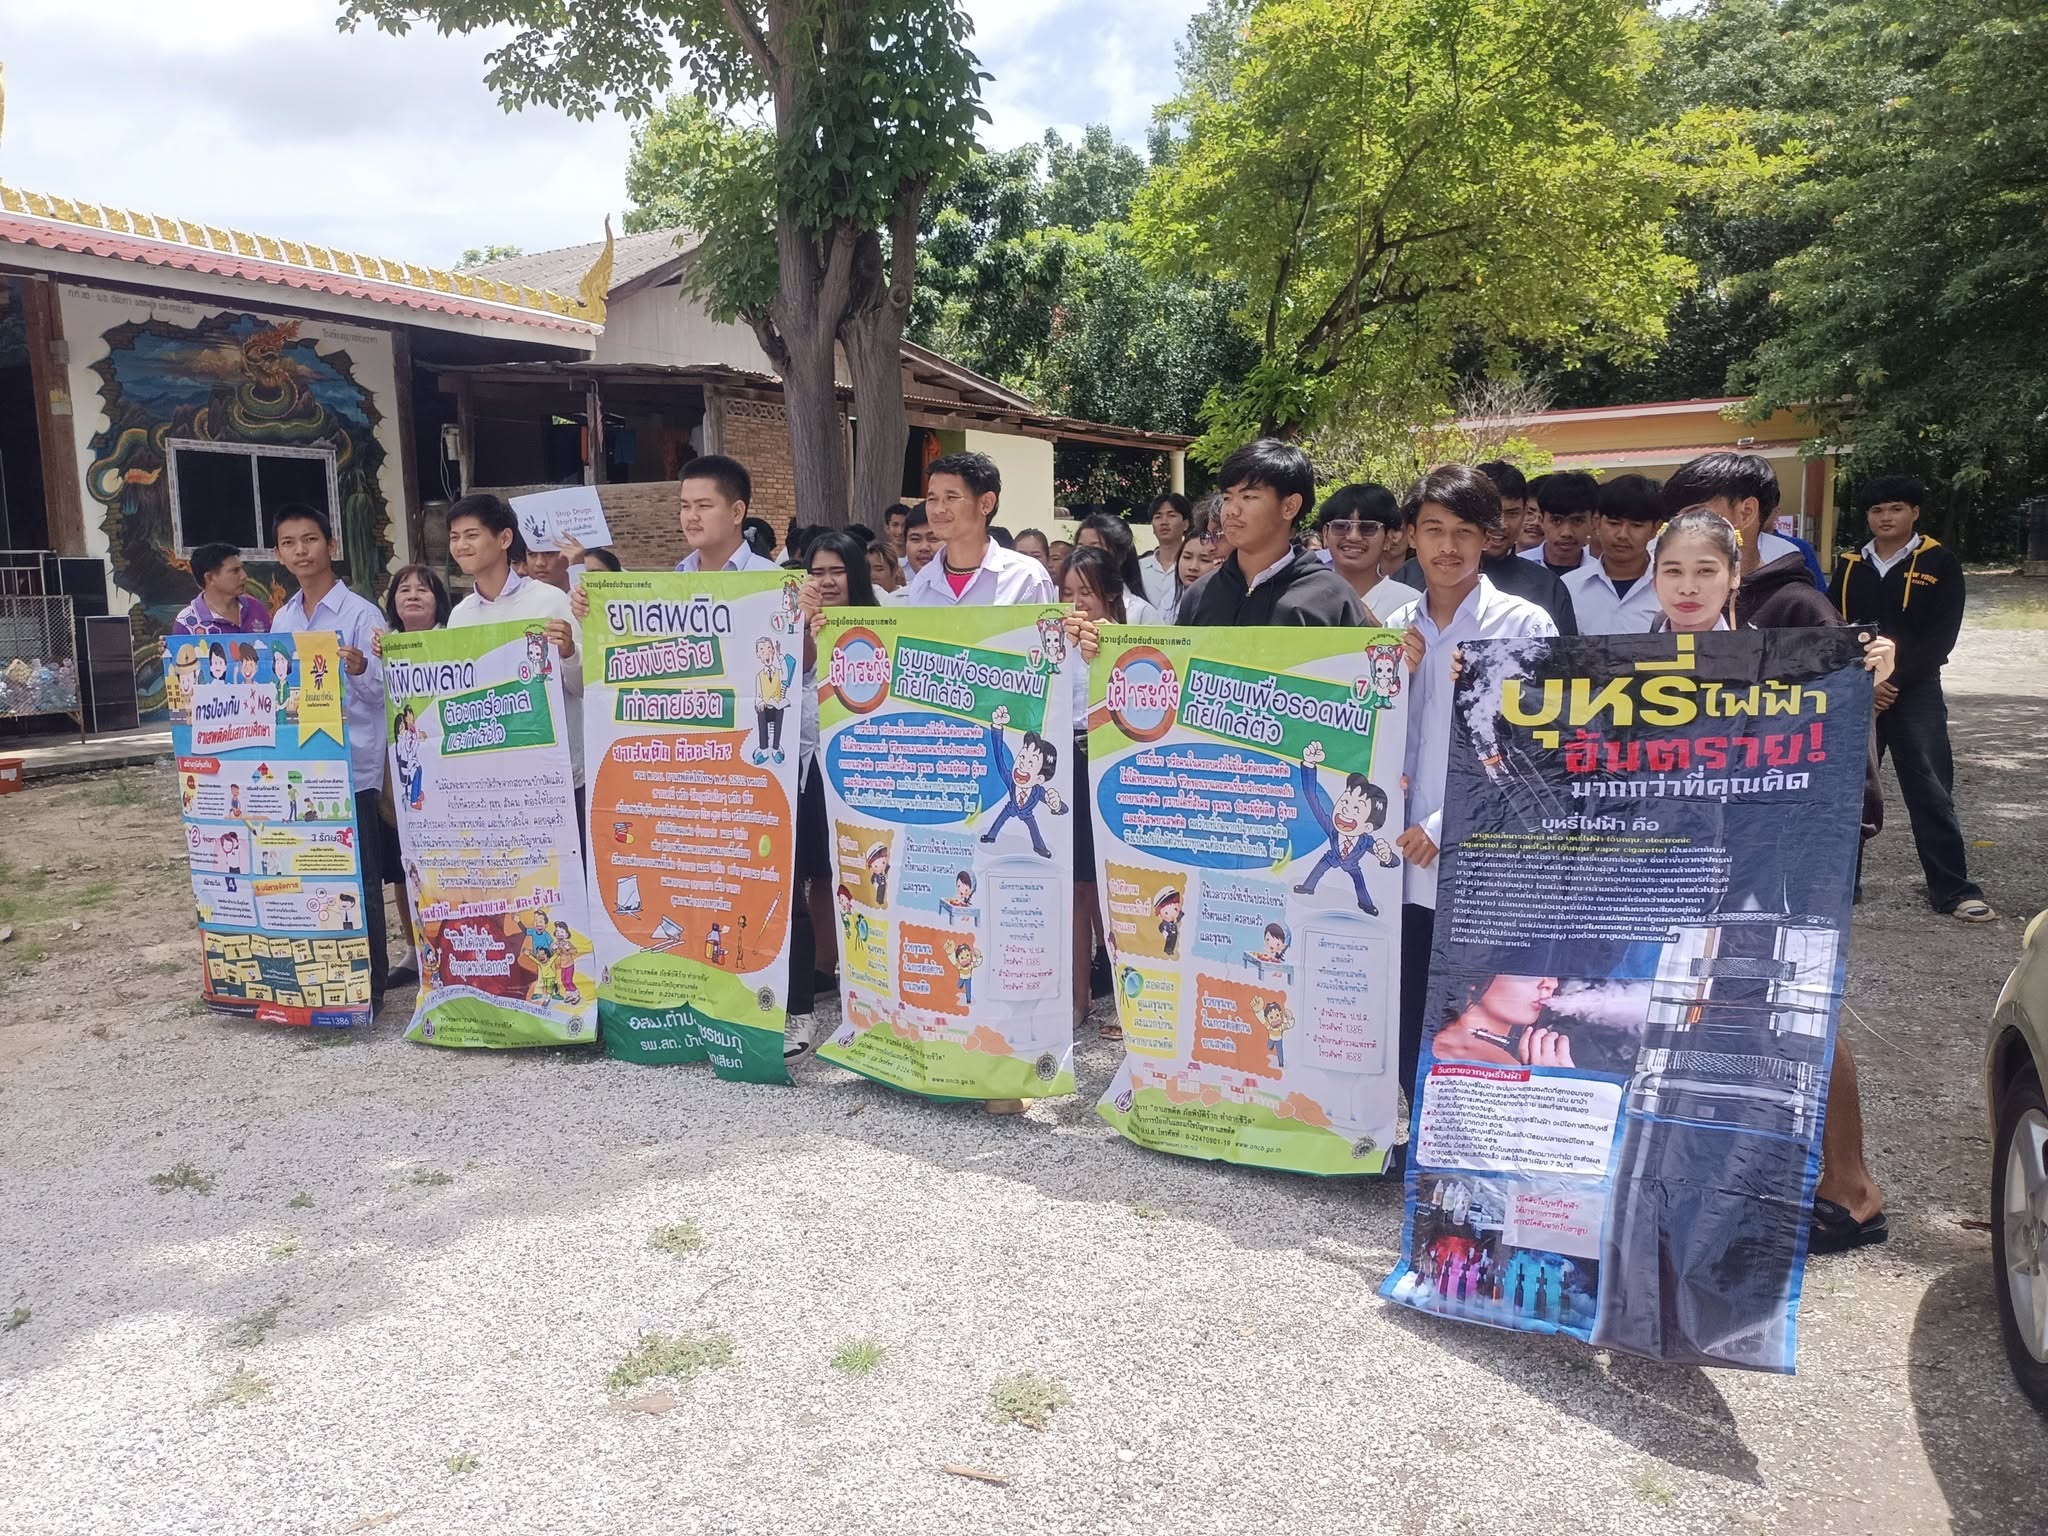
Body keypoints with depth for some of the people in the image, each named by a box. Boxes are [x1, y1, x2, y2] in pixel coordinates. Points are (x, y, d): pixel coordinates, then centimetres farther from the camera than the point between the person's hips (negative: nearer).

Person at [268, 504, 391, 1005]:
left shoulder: (361, 613, -6)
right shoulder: (281, 621, 13)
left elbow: (383, 690, -13)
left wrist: (360, 669, -33)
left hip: (351, 766, -6)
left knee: (358, 880, 0)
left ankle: (369, 984, 10)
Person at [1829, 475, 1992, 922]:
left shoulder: (1939, 563, 0)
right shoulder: (1849, 566, 8)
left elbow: (1939, 636, -8)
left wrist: (1894, 682, -15)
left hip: (1915, 693, -3)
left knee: (1930, 790, -3)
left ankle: (1953, 889, 2)